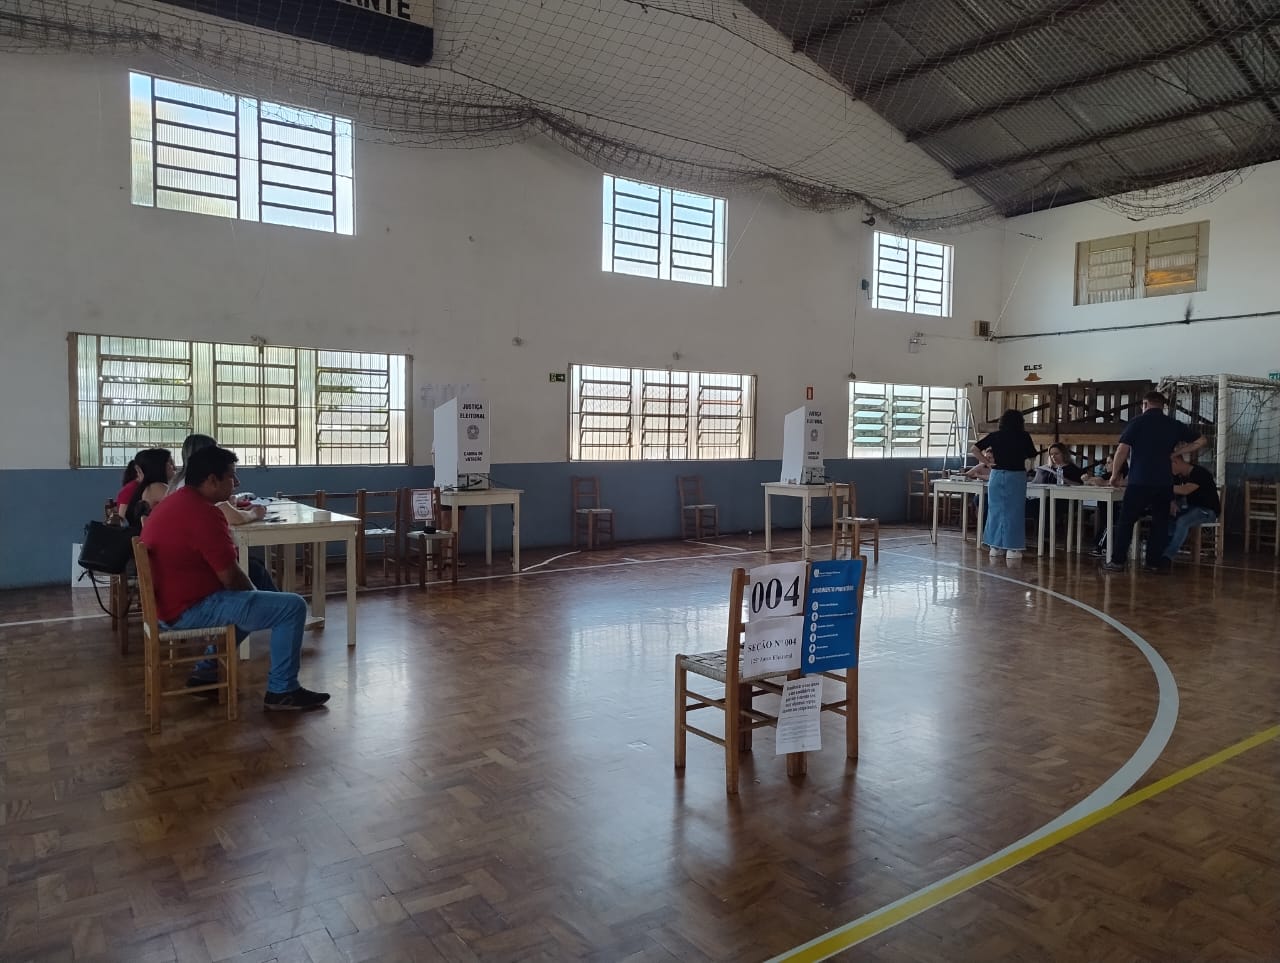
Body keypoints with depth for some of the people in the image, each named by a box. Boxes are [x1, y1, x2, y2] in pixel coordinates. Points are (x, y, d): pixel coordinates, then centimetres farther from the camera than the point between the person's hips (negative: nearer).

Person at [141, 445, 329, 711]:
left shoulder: (175, 502, 11)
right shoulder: (203, 513, -22)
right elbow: (231, 577, -20)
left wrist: (252, 595, 18)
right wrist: (254, 594, 1)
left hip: (171, 603, 11)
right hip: (192, 608, -11)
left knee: (242, 600, 34)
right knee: (293, 606, -10)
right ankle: (282, 691, -1)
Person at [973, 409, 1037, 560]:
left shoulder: (995, 436, 3)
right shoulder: (1024, 437, -2)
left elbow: (975, 448, 0)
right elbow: (1032, 455, 10)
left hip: (997, 475, 2)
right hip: (1016, 477, -2)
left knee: (996, 510, 9)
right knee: (1013, 512, 2)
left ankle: (995, 547, 12)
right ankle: (1012, 548, 3)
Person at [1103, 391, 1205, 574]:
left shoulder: (1137, 422, -2)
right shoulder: (1174, 425, 9)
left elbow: (1122, 450, -8)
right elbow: (1200, 441, 12)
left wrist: (1115, 474, 1)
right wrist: (1176, 452, 16)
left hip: (1139, 481, -3)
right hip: (1164, 482, 3)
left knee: (1126, 521, 3)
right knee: (1160, 522, 11)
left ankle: (1117, 561, 2)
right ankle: (1156, 562, 10)